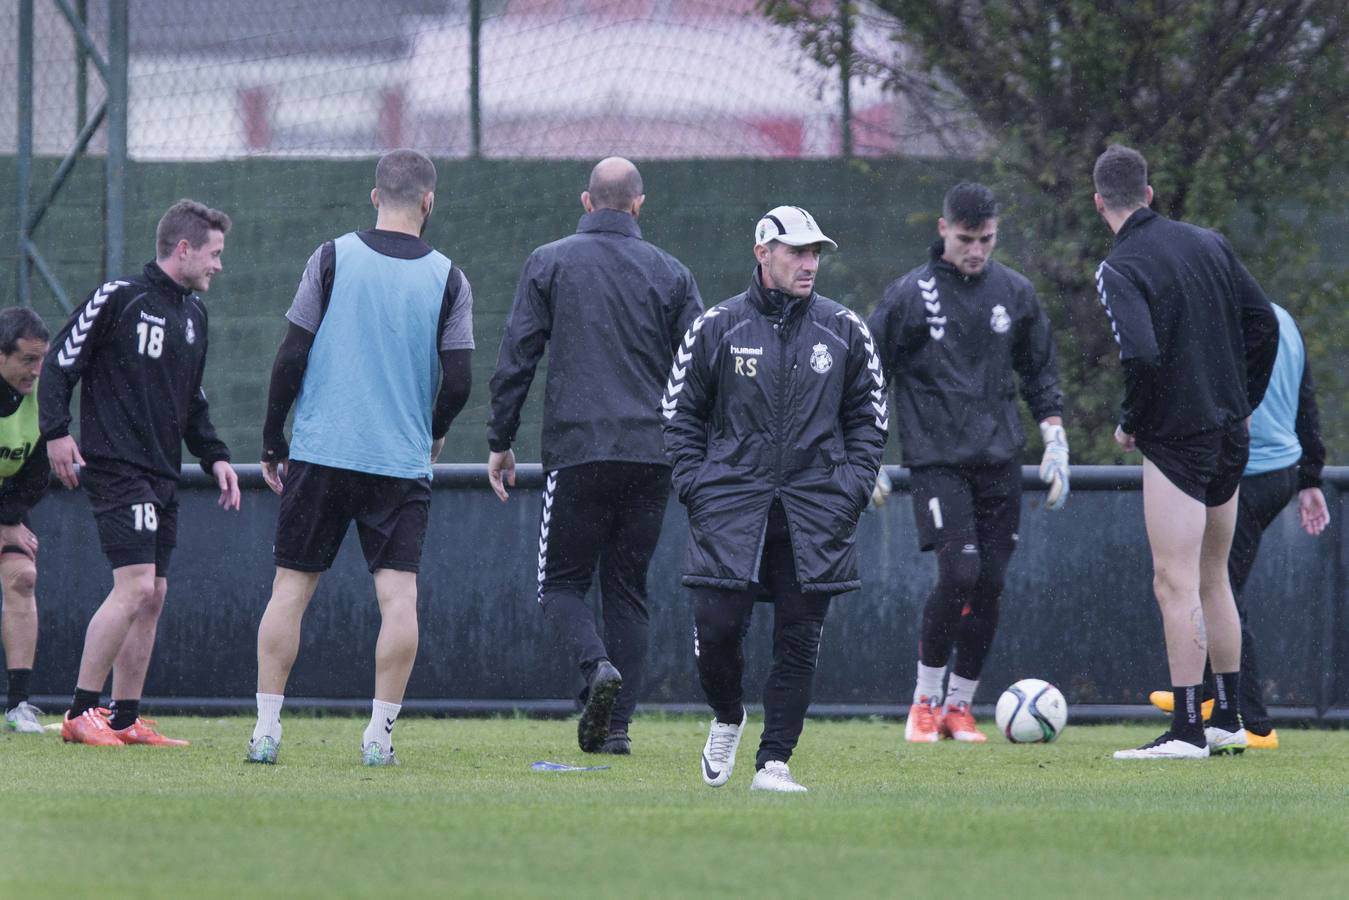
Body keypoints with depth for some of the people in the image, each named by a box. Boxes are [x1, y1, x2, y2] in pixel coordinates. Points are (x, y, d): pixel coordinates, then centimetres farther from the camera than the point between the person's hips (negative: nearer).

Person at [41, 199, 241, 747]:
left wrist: (214, 457, 16)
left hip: (162, 475, 9)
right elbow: (60, 363, -7)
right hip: (116, 469, -9)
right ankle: (80, 713, -12)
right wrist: (57, 432, -17)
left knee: (153, 596, 6)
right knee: (135, 587, -17)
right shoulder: (119, 299, -8)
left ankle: (125, 719, 11)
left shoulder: (193, 314, 17)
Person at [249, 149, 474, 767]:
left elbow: (291, 358, -3)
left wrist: (272, 443, 6)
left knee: (290, 589, 6)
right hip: (403, 461, 0)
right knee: (398, 595, 0)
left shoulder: (332, 258, -1)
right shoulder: (447, 280, 0)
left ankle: (266, 731, 5)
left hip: (320, 454, 0)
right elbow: (457, 384, -2)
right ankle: (380, 734, -5)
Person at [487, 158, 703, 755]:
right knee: (628, 589, 10)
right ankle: (616, 725, 3)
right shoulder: (670, 274, 8)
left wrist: (501, 441, 8)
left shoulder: (550, 263, 3)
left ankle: (596, 664, -22)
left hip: (577, 452, -2)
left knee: (562, 583, 7)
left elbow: (515, 358, 1)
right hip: (652, 454, 2)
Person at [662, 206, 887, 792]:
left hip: (815, 515, 1)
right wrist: (696, 486, -2)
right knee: (717, 628, -7)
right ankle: (727, 719, 22)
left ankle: (774, 761, 5)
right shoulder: (716, 327, 3)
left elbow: (868, 418, 15)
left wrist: (853, 487, 2)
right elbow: (680, 413, 9)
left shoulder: (844, 331, 8)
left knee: (799, 640, -2)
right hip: (729, 508, -1)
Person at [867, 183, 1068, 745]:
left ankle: (960, 705, 11)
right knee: (959, 573, -17)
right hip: (938, 460, -4)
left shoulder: (1015, 294, 9)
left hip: (1000, 463, 4)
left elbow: (1040, 375, 19)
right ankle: (926, 701, -2)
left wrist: (1055, 444, 10)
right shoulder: (908, 296, -2)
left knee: (990, 584, 0)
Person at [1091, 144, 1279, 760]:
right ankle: (1228, 721, 20)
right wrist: (1244, 403, 16)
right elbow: (1264, 324, 8)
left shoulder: (1119, 270, -13)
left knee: (1176, 585, -6)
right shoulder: (1209, 244, 8)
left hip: (1175, 440, -7)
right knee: (1212, 580, 17)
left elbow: (1142, 356, -25)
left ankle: (1187, 730, -9)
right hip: (1229, 438, 7)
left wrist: (1130, 424, -9)